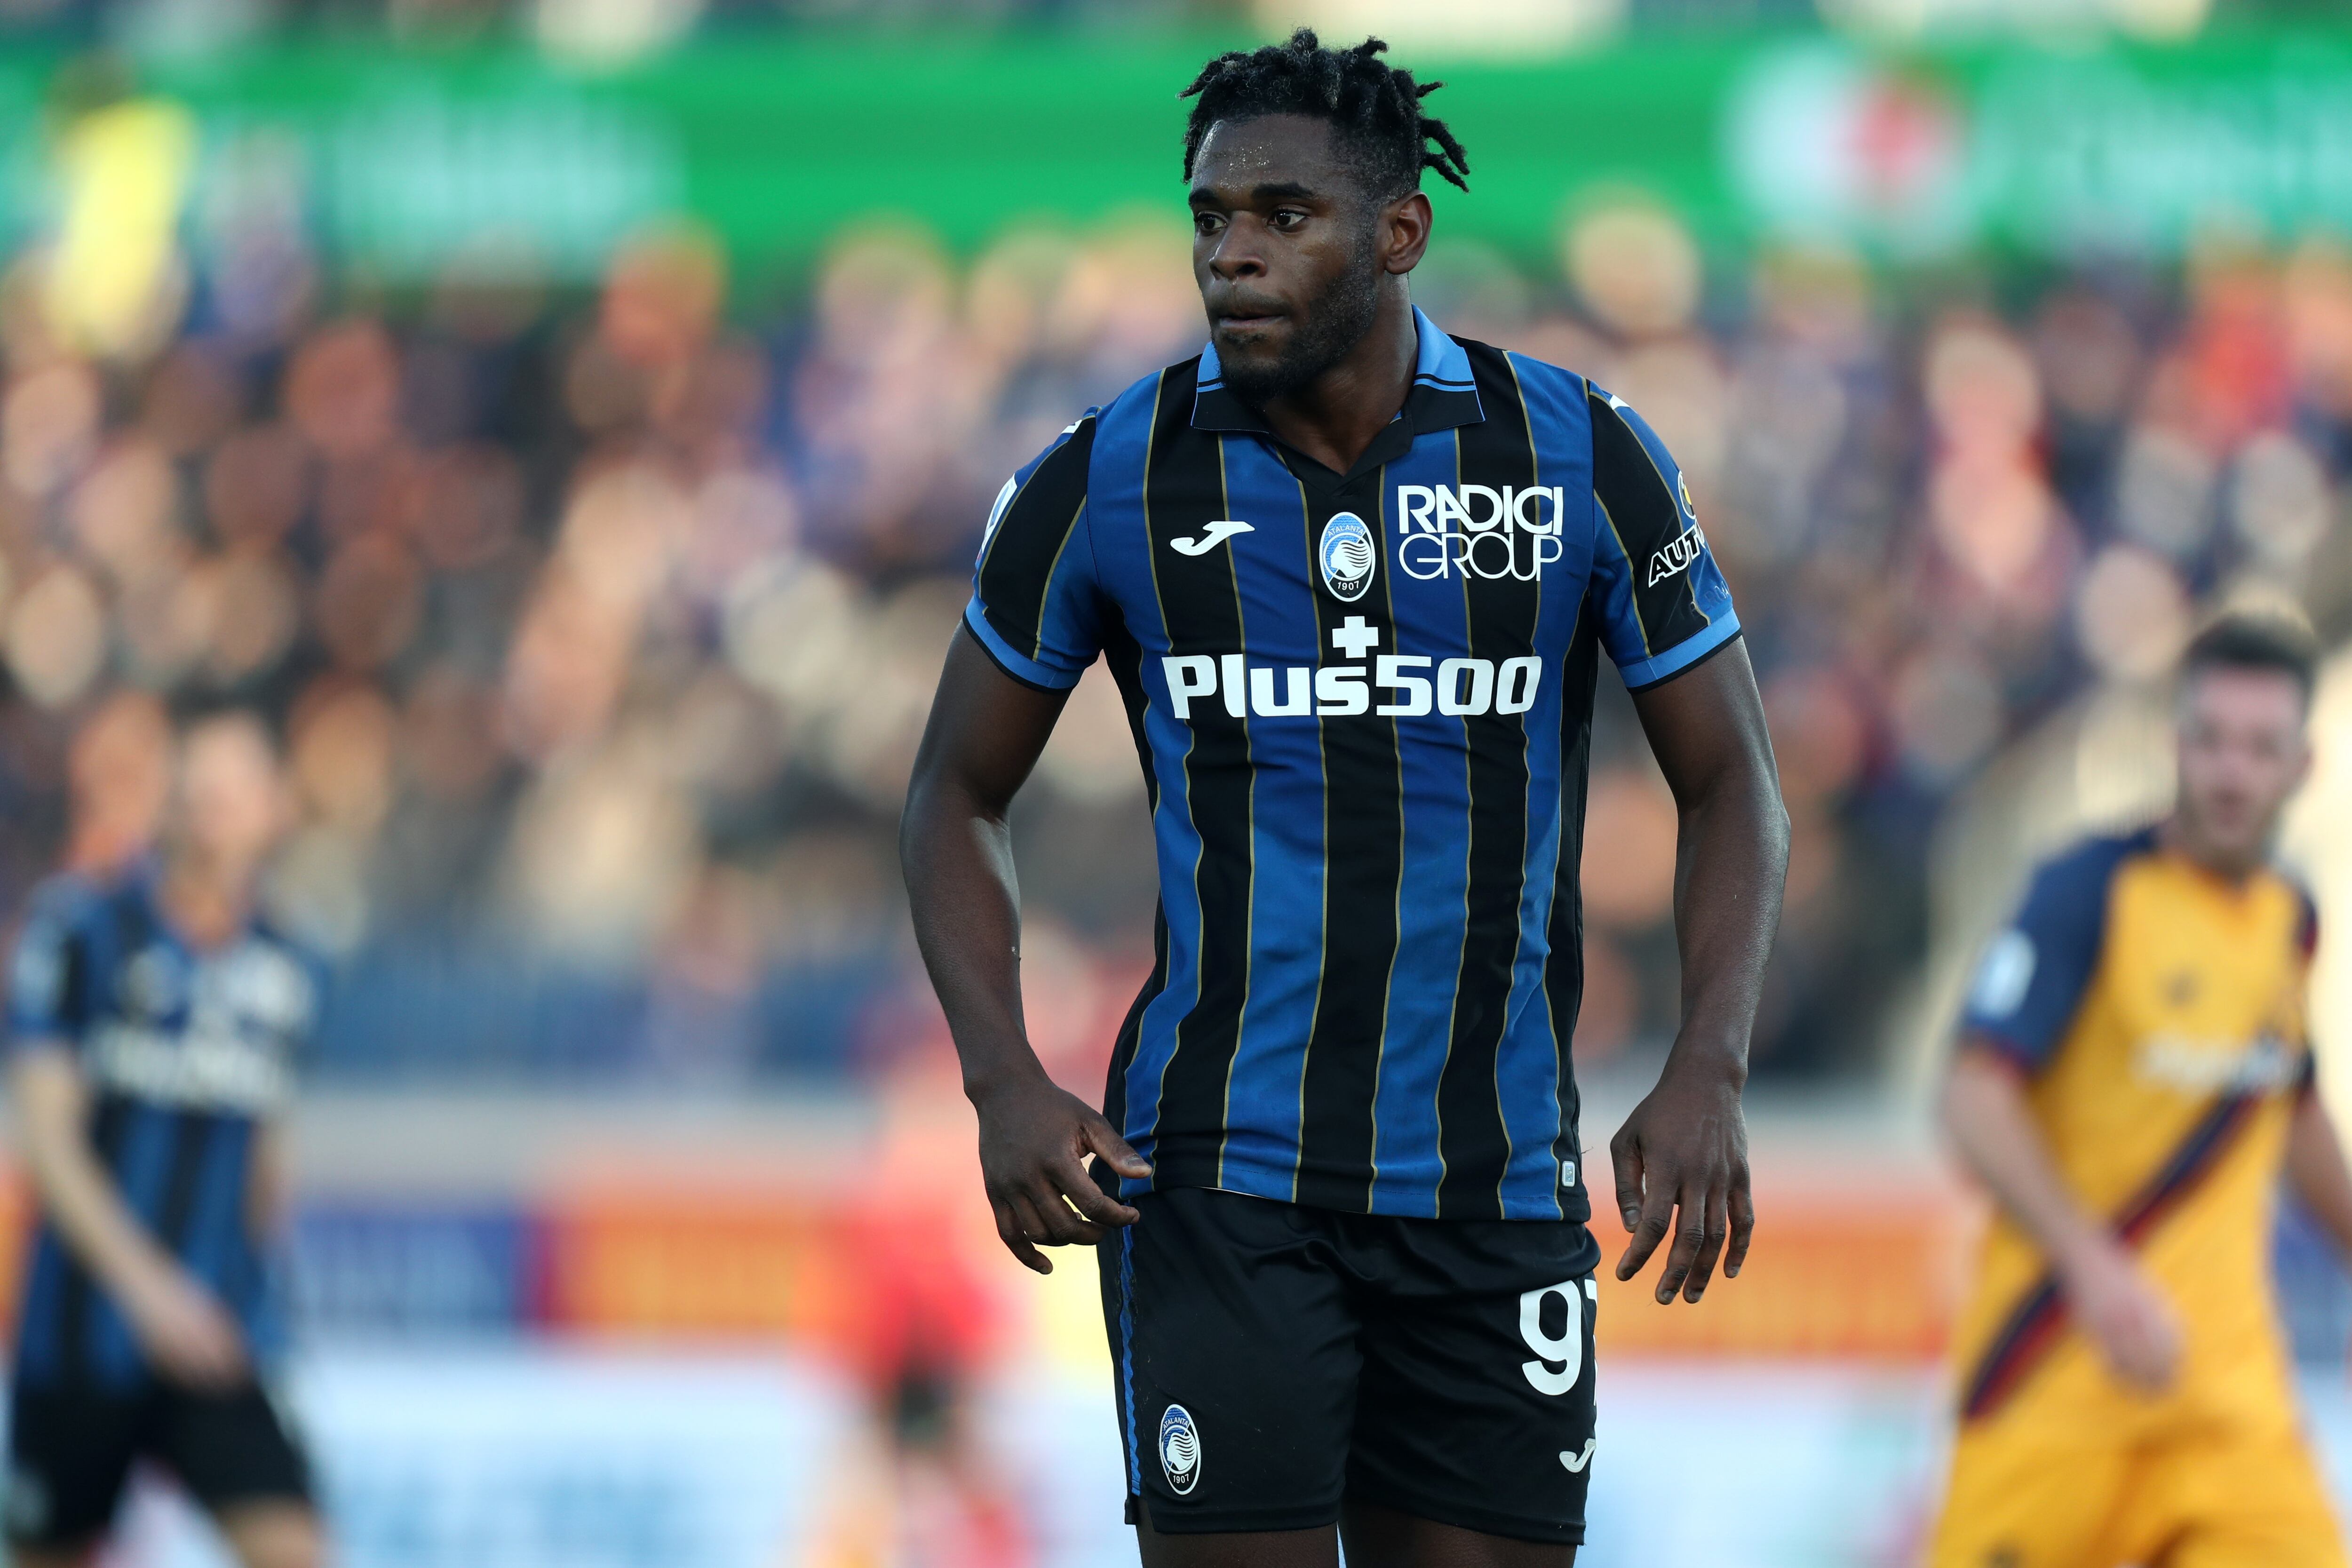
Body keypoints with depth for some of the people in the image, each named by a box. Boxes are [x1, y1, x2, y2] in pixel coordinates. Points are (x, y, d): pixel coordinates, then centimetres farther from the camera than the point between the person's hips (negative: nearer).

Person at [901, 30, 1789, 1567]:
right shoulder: (1107, 482, -2)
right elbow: (960, 794, 9)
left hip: (1495, 1192, 1)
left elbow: (1731, 780, 5)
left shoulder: (1582, 458, -2)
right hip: (1220, 1190, -1)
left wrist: (1709, 1072, -11)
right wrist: (1005, 1081, -8)